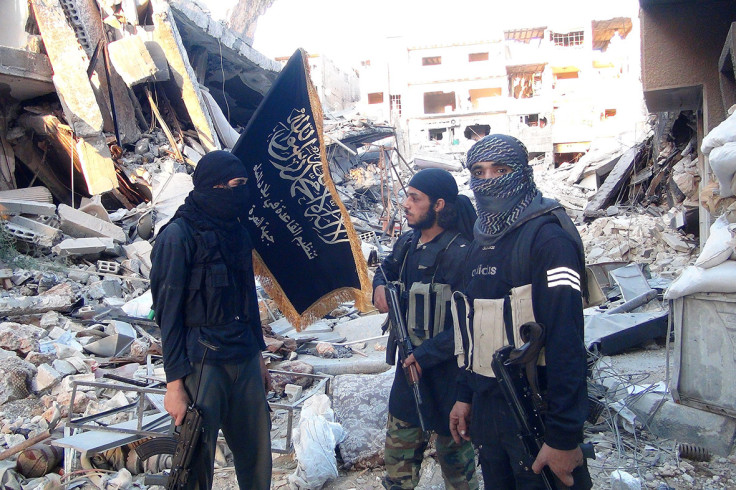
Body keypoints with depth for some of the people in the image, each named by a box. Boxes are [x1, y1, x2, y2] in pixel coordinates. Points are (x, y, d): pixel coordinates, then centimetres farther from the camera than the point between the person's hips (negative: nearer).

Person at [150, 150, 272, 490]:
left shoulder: (235, 231, 11)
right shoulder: (178, 235, -9)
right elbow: (168, 312, -10)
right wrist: (174, 383, -12)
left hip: (245, 363, 6)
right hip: (203, 365, -6)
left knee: (257, 455, 11)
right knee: (197, 461, 2)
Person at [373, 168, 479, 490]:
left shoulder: (459, 254, -21)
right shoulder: (408, 243, 3)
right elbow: (388, 267, 23)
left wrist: (426, 355, -22)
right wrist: (380, 286, 0)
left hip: (446, 372, -7)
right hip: (411, 366, 7)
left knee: (454, 452, 13)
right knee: (398, 453, 19)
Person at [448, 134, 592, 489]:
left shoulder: (547, 237, -16)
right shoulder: (481, 241, 9)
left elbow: (565, 341, -21)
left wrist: (564, 436, -22)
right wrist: (465, 395, 14)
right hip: (486, 411, 7)